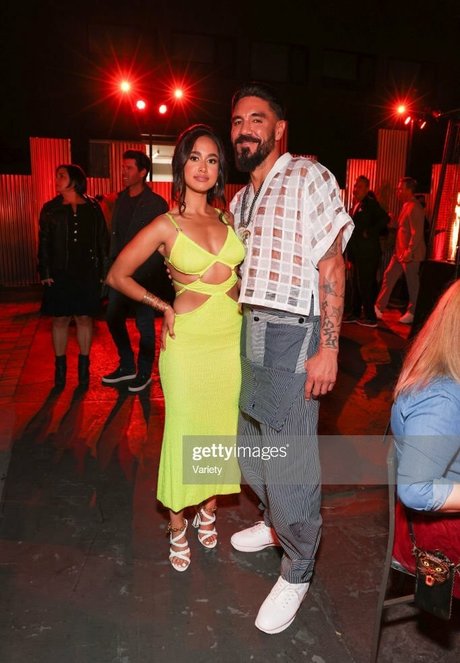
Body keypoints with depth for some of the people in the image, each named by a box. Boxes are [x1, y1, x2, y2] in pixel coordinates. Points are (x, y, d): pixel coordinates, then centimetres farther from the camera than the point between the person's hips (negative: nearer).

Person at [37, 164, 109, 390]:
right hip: (59, 275, 1)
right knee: (60, 319, 4)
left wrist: (103, 270, -5)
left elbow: (103, 240, 2)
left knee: (84, 318, 5)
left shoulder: (92, 208, 4)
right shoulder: (50, 209, 6)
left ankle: (83, 367, 17)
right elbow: (44, 243, 3)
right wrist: (45, 273, -6)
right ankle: (60, 367, 17)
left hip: (87, 274, -1)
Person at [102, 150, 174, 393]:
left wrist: (147, 272, -14)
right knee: (113, 317, 11)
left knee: (144, 324, 3)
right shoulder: (121, 200, 12)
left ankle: (144, 373, 19)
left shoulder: (155, 203, -7)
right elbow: (115, 234, 15)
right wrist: (113, 262, 6)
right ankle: (127, 366, 28)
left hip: (144, 273, -7)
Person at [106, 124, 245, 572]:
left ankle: (208, 511, 33)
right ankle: (177, 526, 23)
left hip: (233, 335, 4)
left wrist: (245, 300, 5)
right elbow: (117, 275, 2)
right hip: (189, 338, -4)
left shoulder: (228, 218, 8)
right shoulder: (166, 226, -4)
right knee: (185, 428, 2)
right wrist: (164, 307, 0)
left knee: (223, 426, 11)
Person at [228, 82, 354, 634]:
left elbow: (331, 265, -12)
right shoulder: (239, 200, 16)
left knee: (289, 462, -2)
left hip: (292, 338, -8)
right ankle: (273, 524, 45)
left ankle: (297, 572, 21)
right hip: (248, 333, 8)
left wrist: (328, 349, -18)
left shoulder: (308, 178, -7)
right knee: (250, 446, 20)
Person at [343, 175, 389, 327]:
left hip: (367, 253, -9)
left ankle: (370, 317, 3)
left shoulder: (370, 203, -10)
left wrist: (369, 233, -19)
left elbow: (385, 218, -22)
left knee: (365, 285, -5)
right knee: (357, 284, 15)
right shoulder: (356, 205, 16)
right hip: (358, 253, 9)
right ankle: (355, 313, 26)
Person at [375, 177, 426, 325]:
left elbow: (417, 233, -21)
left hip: (410, 254, -9)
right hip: (400, 252, 9)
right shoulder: (406, 206, 13)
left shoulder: (414, 207, -16)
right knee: (388, 276, 9)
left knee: (412, 283, 2)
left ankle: (411, 313, 14)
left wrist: (409, 253, -23)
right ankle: (379, 308, 14)